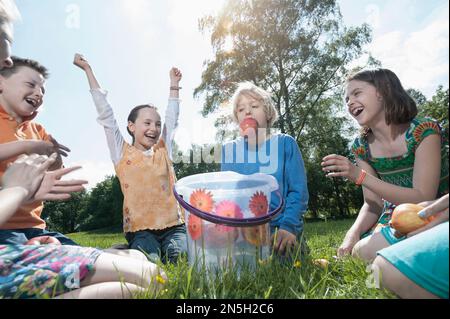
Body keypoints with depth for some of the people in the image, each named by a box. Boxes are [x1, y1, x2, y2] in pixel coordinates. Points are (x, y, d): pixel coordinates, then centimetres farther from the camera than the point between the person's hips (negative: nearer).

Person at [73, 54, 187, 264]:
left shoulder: (163, 150, 13)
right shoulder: (122, 153, 5)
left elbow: (172, 119, 22)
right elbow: (106, 114, 5)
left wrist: (174, 84, 29)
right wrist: (88, 70, 9)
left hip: (173, 225, 3)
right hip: (140, 229, -2)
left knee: (179, 258, -23)